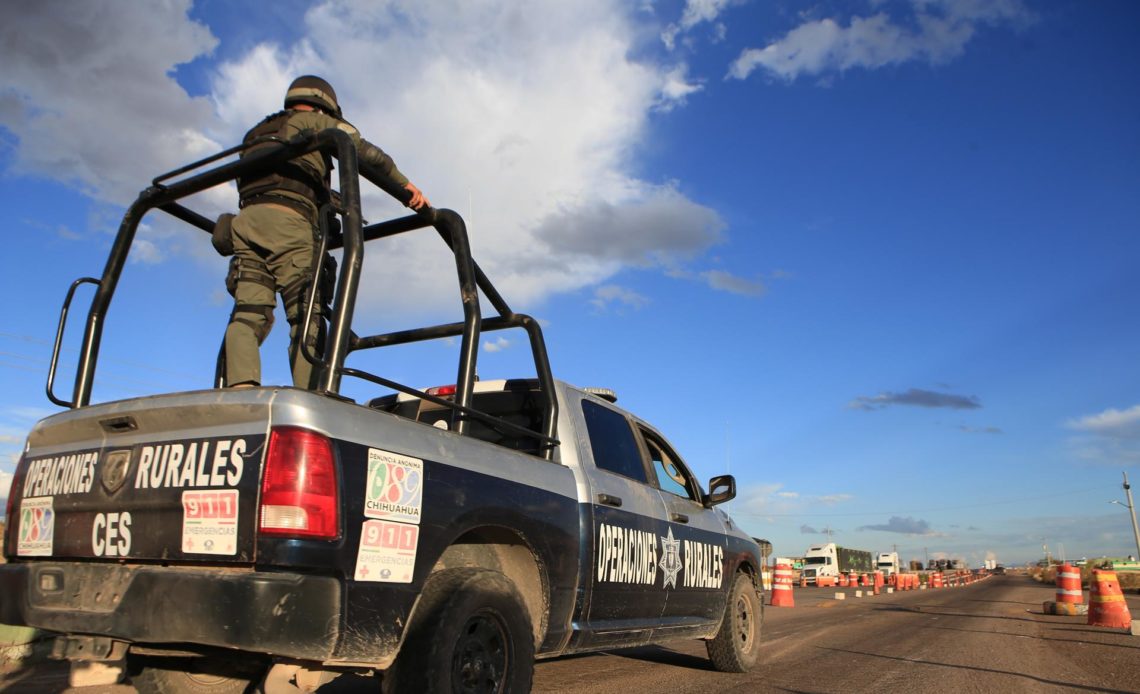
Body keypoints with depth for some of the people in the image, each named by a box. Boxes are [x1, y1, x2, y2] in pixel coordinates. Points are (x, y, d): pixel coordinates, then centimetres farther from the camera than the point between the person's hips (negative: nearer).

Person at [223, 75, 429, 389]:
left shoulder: (257, 132, 38)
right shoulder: (317, 121, 19)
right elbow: (365, 152, 3)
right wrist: (404, 184, 9)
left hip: (246, 218, 5)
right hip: (288, 221, -5)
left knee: (248, 314, -8)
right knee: (307, 318, -11)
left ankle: (240, 389, -29)